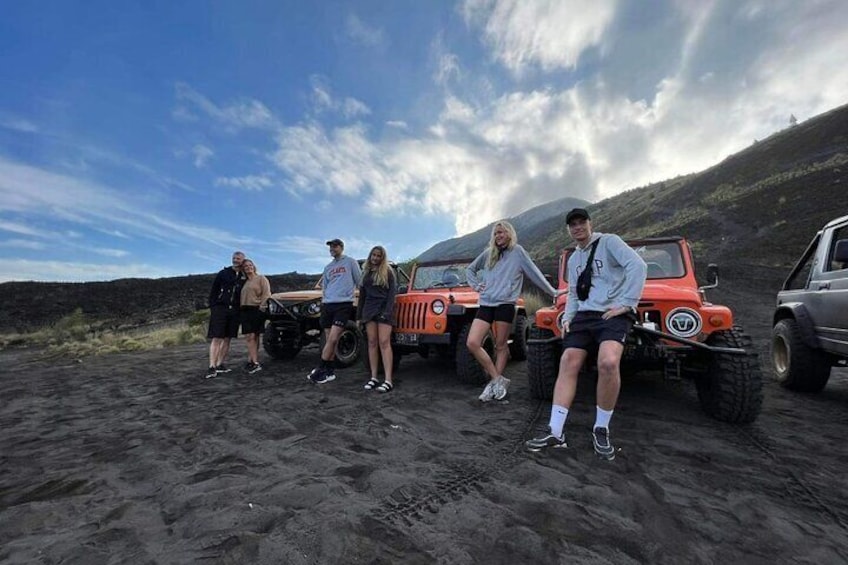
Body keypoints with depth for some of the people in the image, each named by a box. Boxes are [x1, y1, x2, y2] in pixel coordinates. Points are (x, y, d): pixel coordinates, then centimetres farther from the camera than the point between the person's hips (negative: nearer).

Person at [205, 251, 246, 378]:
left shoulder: (244, 277, 10)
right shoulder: (223, 273, 5)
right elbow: (213, 291, 5)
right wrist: (212, 307, -3)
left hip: (234, 311, 3)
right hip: (220, 309, -3)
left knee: (227, 339, 6)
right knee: (216, 338, -8)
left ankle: (220, 364, 14)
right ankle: (212, 367, -9)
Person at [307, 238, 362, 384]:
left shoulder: (350, 262, 3)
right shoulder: (328, 267, 19)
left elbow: (360, 281, 4)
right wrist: (327, 298, 13)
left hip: (343, 305, -6)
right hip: (327, 305, 6)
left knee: (332, 339, -13)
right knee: (330, 340, 7)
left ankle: (320, 370, -5)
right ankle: (329, 372, 14)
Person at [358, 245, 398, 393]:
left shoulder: (387, 271, 2)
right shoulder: (365, 272, 16)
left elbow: (392, 292, -5)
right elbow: (362, 294, 17)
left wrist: (387, 311, -17)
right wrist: (359, 315, 12)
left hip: (384, 308, -5)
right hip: (369, 309, 5)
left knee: (384, 342, -12)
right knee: (372, 342, 2)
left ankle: (388, 381, -14)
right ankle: (373, 378, 6)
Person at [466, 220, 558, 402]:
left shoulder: (517, 251, 5)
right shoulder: (488, 253, 16)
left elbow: (534, 274, 6)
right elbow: (469, 269, 28)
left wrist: (553, 292, 8)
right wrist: (476, 285, 11)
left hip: (505, 305, -4)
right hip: (485, 304, 4)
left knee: (501, 346, 3)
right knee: (472, 343, -9)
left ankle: (494, 382, 18)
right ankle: (498, 380, 2)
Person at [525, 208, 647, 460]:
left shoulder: (609, 241, 1)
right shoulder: (573, 259, 22)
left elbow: (637, 265, -13)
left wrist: (626, 304, -17)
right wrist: (567, 317, 9)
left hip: (613, 314, -6)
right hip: (583, 315, 6)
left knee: (608, 362, -30)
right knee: (567, 364, -9)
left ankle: (601, 430, -9)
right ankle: (555, 433, -8)